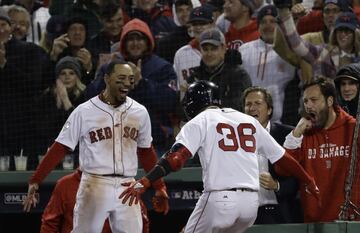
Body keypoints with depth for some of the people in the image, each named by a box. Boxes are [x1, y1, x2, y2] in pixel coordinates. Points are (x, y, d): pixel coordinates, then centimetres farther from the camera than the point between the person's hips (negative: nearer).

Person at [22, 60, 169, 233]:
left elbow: (146, 153, 18)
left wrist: (159, 187, 17)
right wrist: (35, 181, -9)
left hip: (127, 188, 3)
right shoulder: (84, 112, -4)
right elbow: (59, 149, -3)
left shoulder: (140, 112, 7)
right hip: (94, 186, -3)